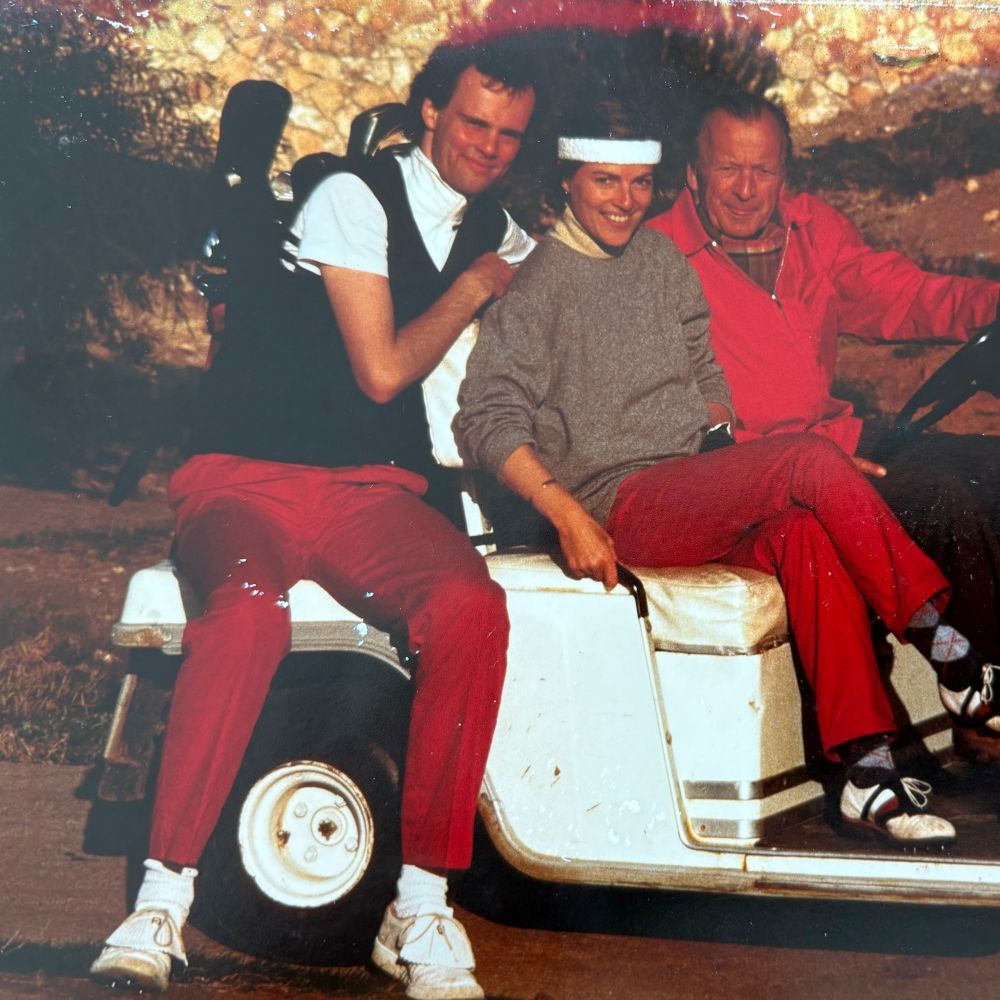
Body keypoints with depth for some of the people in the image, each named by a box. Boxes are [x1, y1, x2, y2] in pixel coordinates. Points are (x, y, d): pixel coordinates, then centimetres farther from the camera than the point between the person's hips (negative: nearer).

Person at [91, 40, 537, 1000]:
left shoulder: (502, 235, 17)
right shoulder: (354, 197, -3)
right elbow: (382, 371, -7)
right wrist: (474, 287, 4)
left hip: (375, 491, 4)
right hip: (248, 479, -4)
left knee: (471, 606, -30)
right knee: (252, 609, -39)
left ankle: (419, 902, -22)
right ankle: (163, 895, -27)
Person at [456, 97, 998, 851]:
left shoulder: (661, 258, 17)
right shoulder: (539, 285, -3)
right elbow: (488, 420, -10)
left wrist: (723, 435, 6)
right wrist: (568, 516, -20)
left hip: (699, 491, 6)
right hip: (620, 507, -6)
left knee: (803, 529, -28)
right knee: (811, 460, -26)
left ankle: (867, 770, -31)